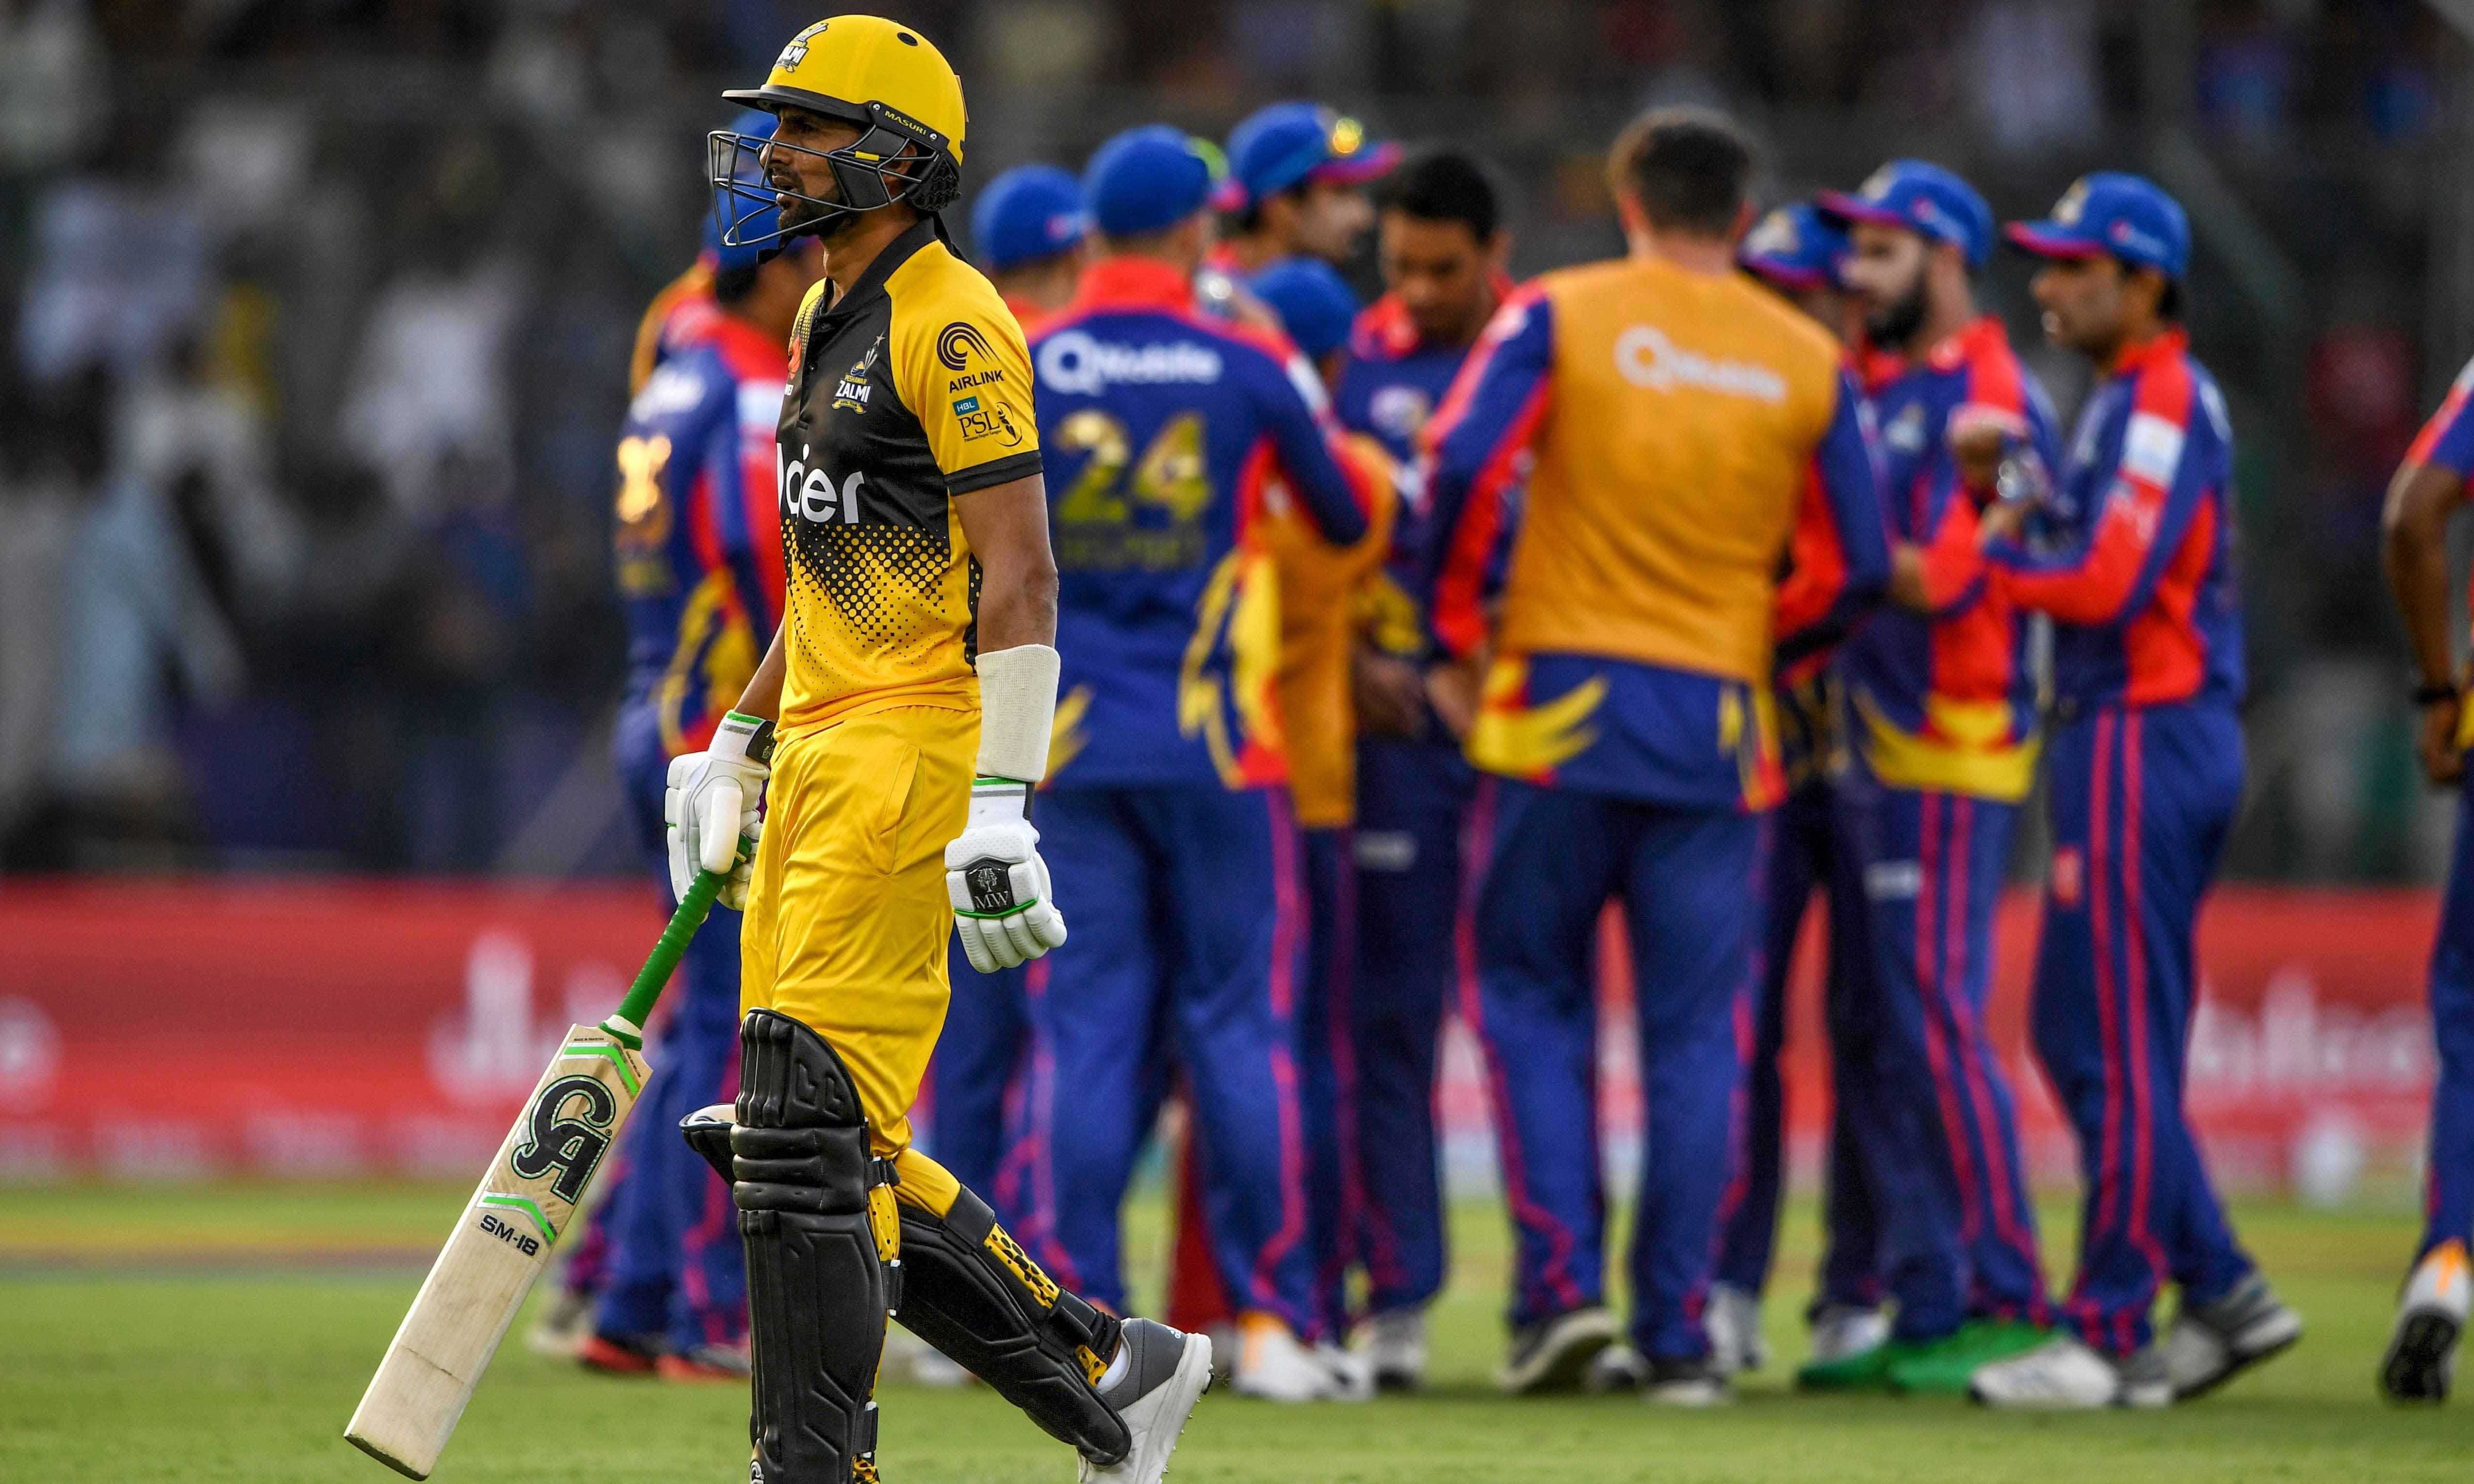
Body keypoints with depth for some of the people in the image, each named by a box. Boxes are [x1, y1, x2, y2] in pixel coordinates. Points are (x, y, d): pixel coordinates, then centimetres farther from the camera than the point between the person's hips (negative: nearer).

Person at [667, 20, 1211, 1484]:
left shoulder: (949, 324, -11)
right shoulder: (830, 326, 19)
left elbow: (1017, 578, -16)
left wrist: (1000, 805, -22)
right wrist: (738, 745, 24)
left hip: (913, 757, -10)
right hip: (817, 756, 10)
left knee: (811, 1122, -13)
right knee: (819, 1140, 8)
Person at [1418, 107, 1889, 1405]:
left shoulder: (1559, 315, -1)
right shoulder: (1806, 361, 5)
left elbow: (1463, 466, -11)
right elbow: (1859, 566, 6)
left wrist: (1461, 632, 2)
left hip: (1564, 707, -1)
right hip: (1717, 722, 2)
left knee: (1533, 998, 10)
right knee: (1693, 1030, 5)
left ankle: (1560, 1283, -2)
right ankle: (1676, 1331, 4)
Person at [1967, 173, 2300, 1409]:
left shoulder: (2162, 400, -13)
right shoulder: (2121, 401, 19)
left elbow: (2104, 583, -21)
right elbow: (2068, 556, 16)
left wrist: (1986, 557, -8)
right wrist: (1997, 494, 1)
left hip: (2141, 742, -10)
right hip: (2119, 738, 10)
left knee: (2119, 1047, -7)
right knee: (2084, 1036, 13)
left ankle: (2108, 1340, -5)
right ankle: (2220, 1292, 15)